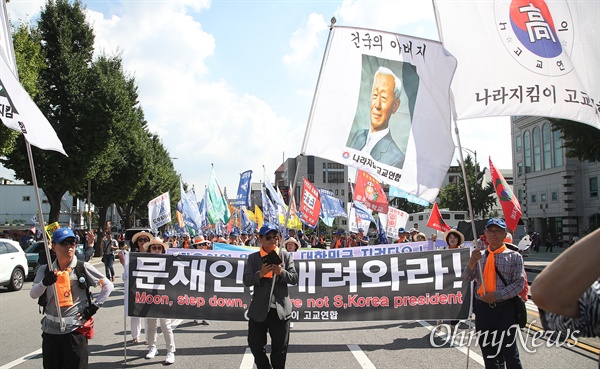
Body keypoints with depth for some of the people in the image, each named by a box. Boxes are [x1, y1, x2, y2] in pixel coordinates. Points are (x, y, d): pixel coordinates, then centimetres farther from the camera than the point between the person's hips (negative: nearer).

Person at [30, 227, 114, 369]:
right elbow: (33, 294, -5)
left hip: (75, 329, -3)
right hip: (50, 330, 3)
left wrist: (94, 307, -7)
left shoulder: (83, 268, -3)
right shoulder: (45, 270, 6)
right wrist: (45, 282, -24)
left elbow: (108, 286, 0)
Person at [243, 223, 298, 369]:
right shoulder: (253, 258, 3)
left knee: (280, 348, 9)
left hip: (281, 309, 0)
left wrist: (281, 272, -19)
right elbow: (246, 281, -4)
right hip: (259, 309, 0)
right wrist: (260, 274, -22)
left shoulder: (286, 255, 4)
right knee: (255, 344, 8)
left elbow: (295, 279, 0)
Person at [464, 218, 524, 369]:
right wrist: (472, 261, -18)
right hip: (482, 308, 4)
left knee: (509, 351, -1)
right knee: (488, 351, 14)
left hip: (505, 309, -4)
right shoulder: (479, 256, 9)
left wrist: (497, 295, -17)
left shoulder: (514, 256, -1)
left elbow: (519, 284, -7)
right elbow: (468, 278, 1)